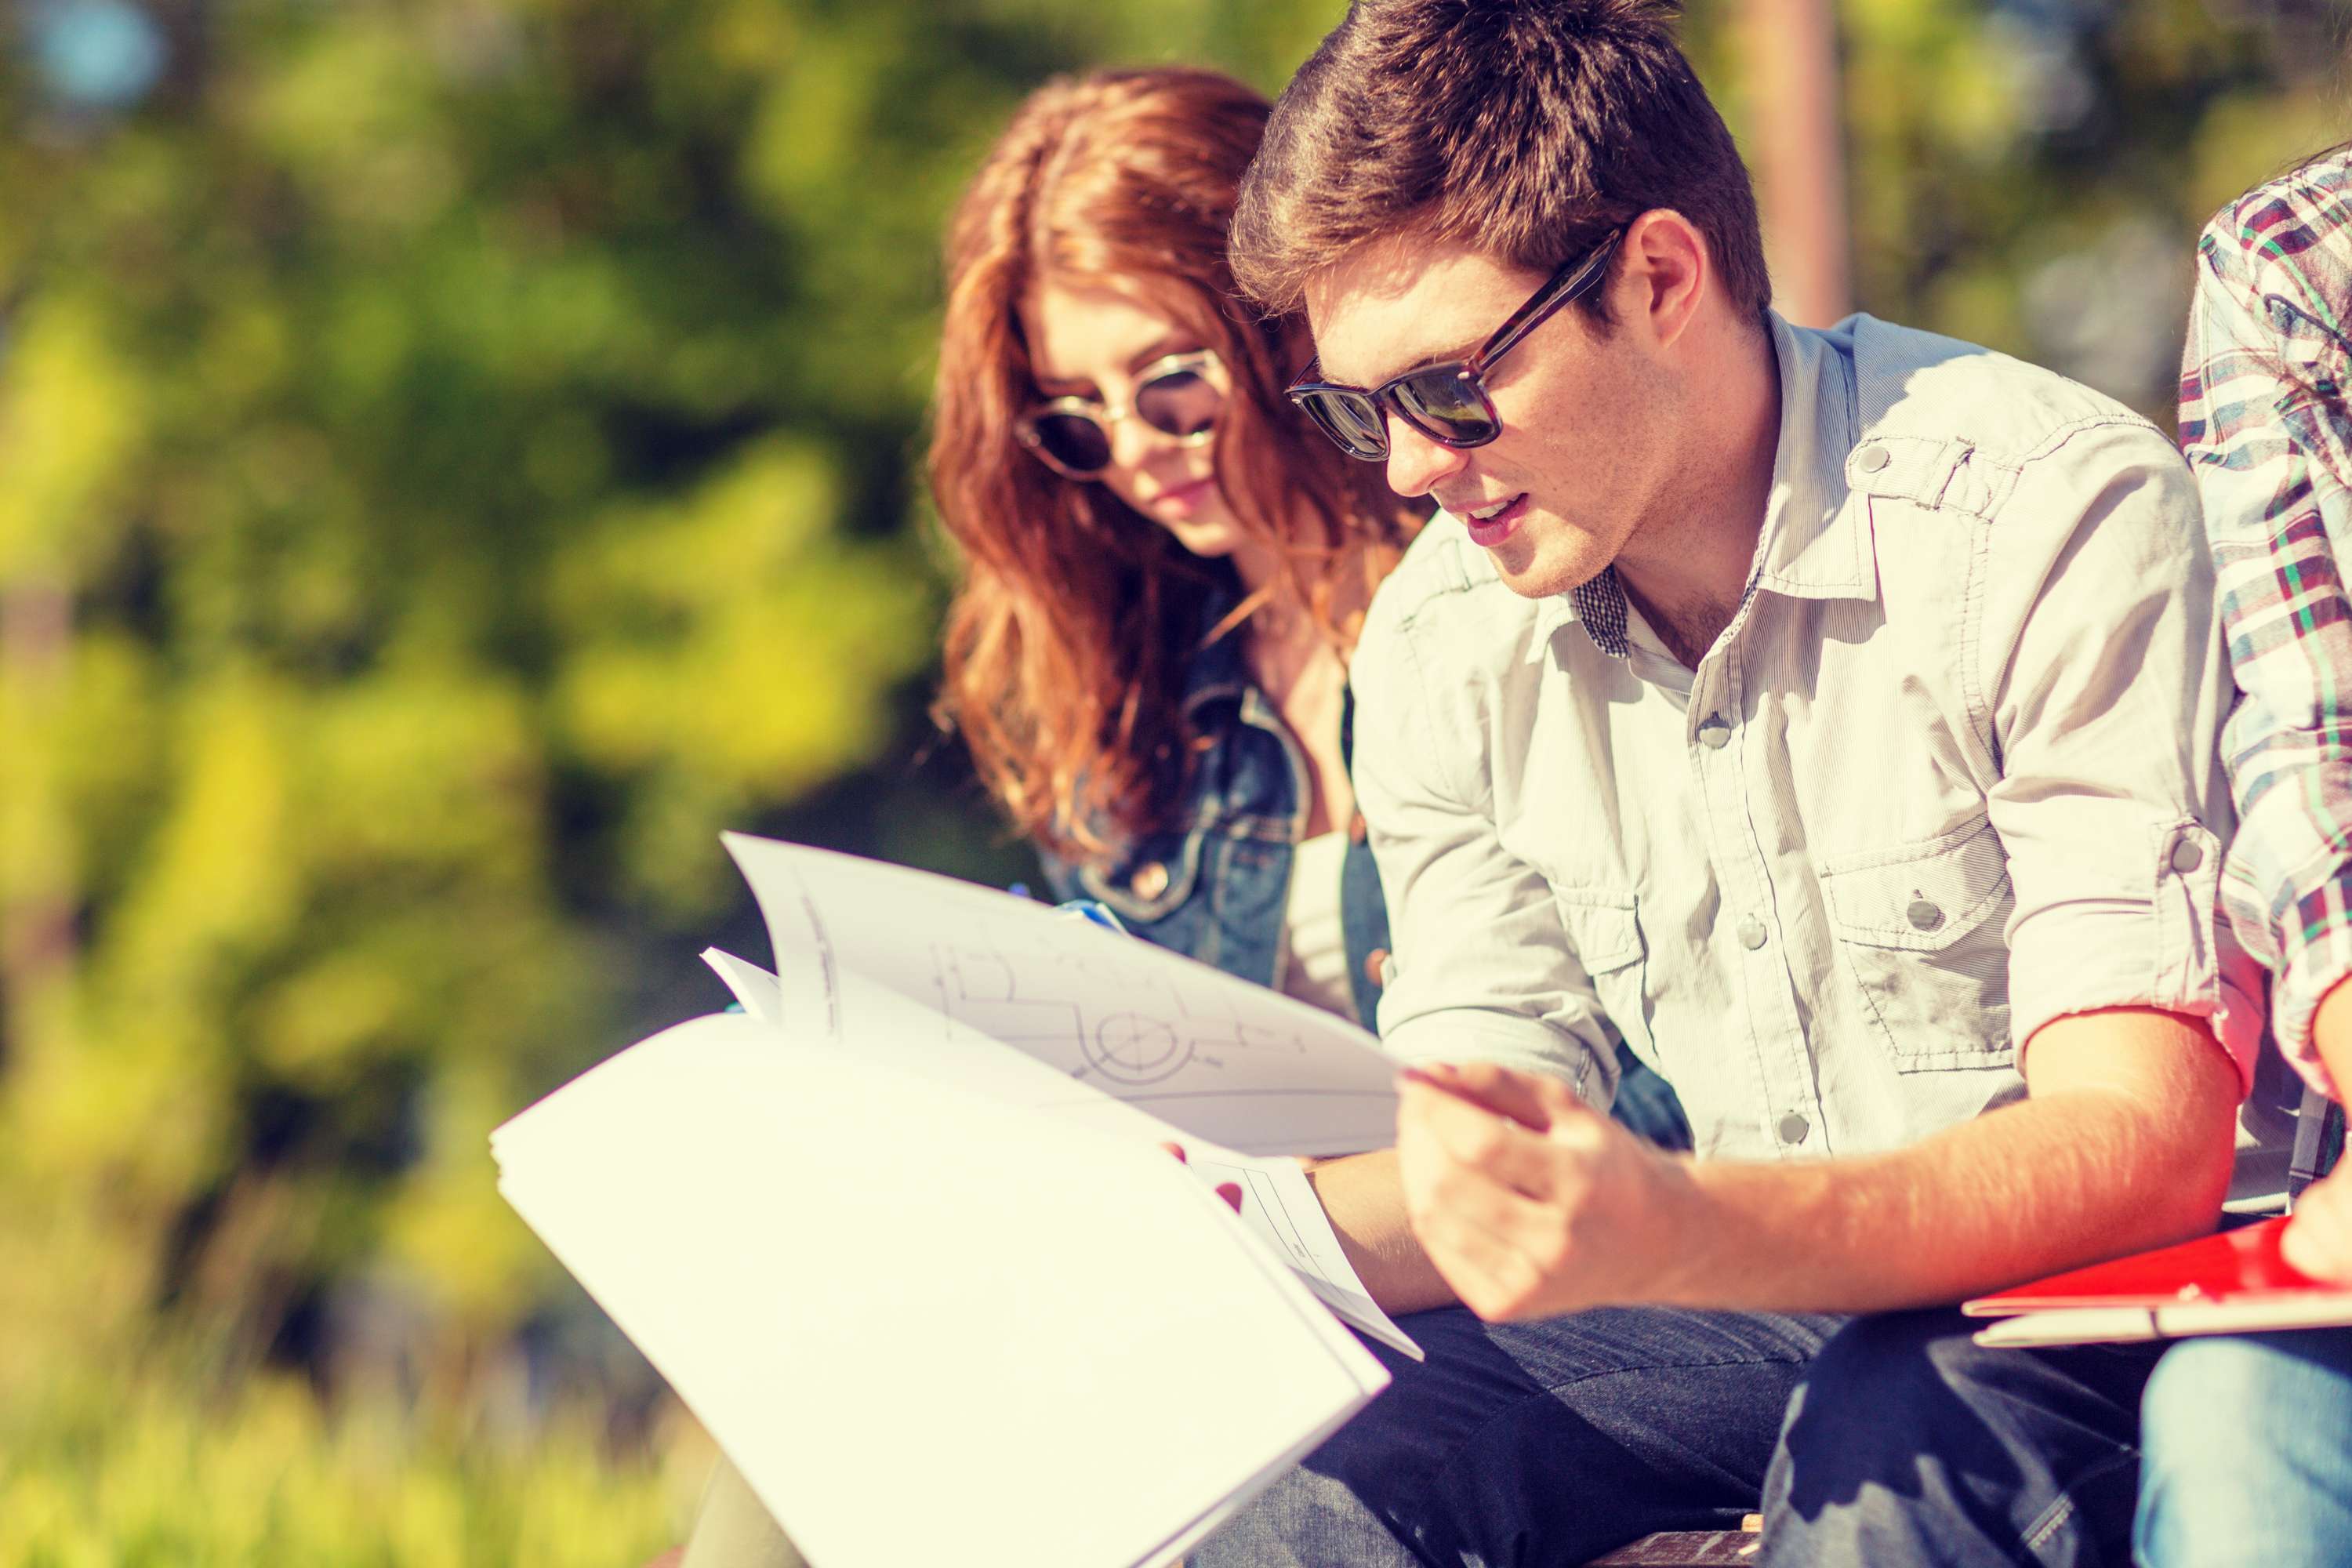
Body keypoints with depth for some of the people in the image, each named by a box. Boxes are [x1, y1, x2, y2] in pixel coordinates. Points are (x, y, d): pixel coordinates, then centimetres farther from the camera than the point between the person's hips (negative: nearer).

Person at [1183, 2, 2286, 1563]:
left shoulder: (2052, 515, -18)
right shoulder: (1438, 646, 1)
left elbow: (2145, 1143, -26)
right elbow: (1487, 1197, 4)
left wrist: (1672, 1235, -42)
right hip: (1749, 1298, 4)